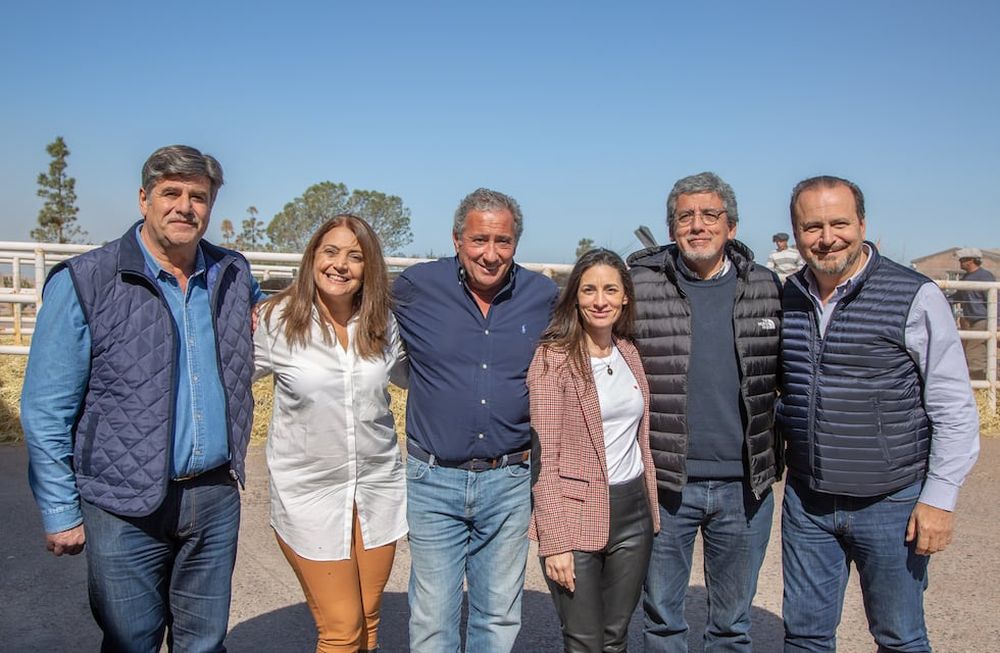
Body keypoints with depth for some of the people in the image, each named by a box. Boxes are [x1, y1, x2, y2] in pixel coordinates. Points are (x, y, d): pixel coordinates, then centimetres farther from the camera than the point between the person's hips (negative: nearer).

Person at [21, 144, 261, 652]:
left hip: (216, 497, 4)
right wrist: (60, 513, -5)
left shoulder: (235, 276, 4)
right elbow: (46, 411, -6)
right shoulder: (84, 283, -8)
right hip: (126, 509, -3)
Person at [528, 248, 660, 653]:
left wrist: (652, 510, 12)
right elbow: (545, 456, -12)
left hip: (633, 512, 5)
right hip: (576, 514, -5)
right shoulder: (553, 357, -10)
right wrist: (554, 541, -15)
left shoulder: (630, 353, 8)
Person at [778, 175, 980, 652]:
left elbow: (954, 408, -8)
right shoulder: (787, 298, 2)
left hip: (891, 503, -3)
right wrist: (787, 435, 6)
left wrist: (939, 497, -10)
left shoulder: (915, 296, -10)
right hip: (806, 501, 4)